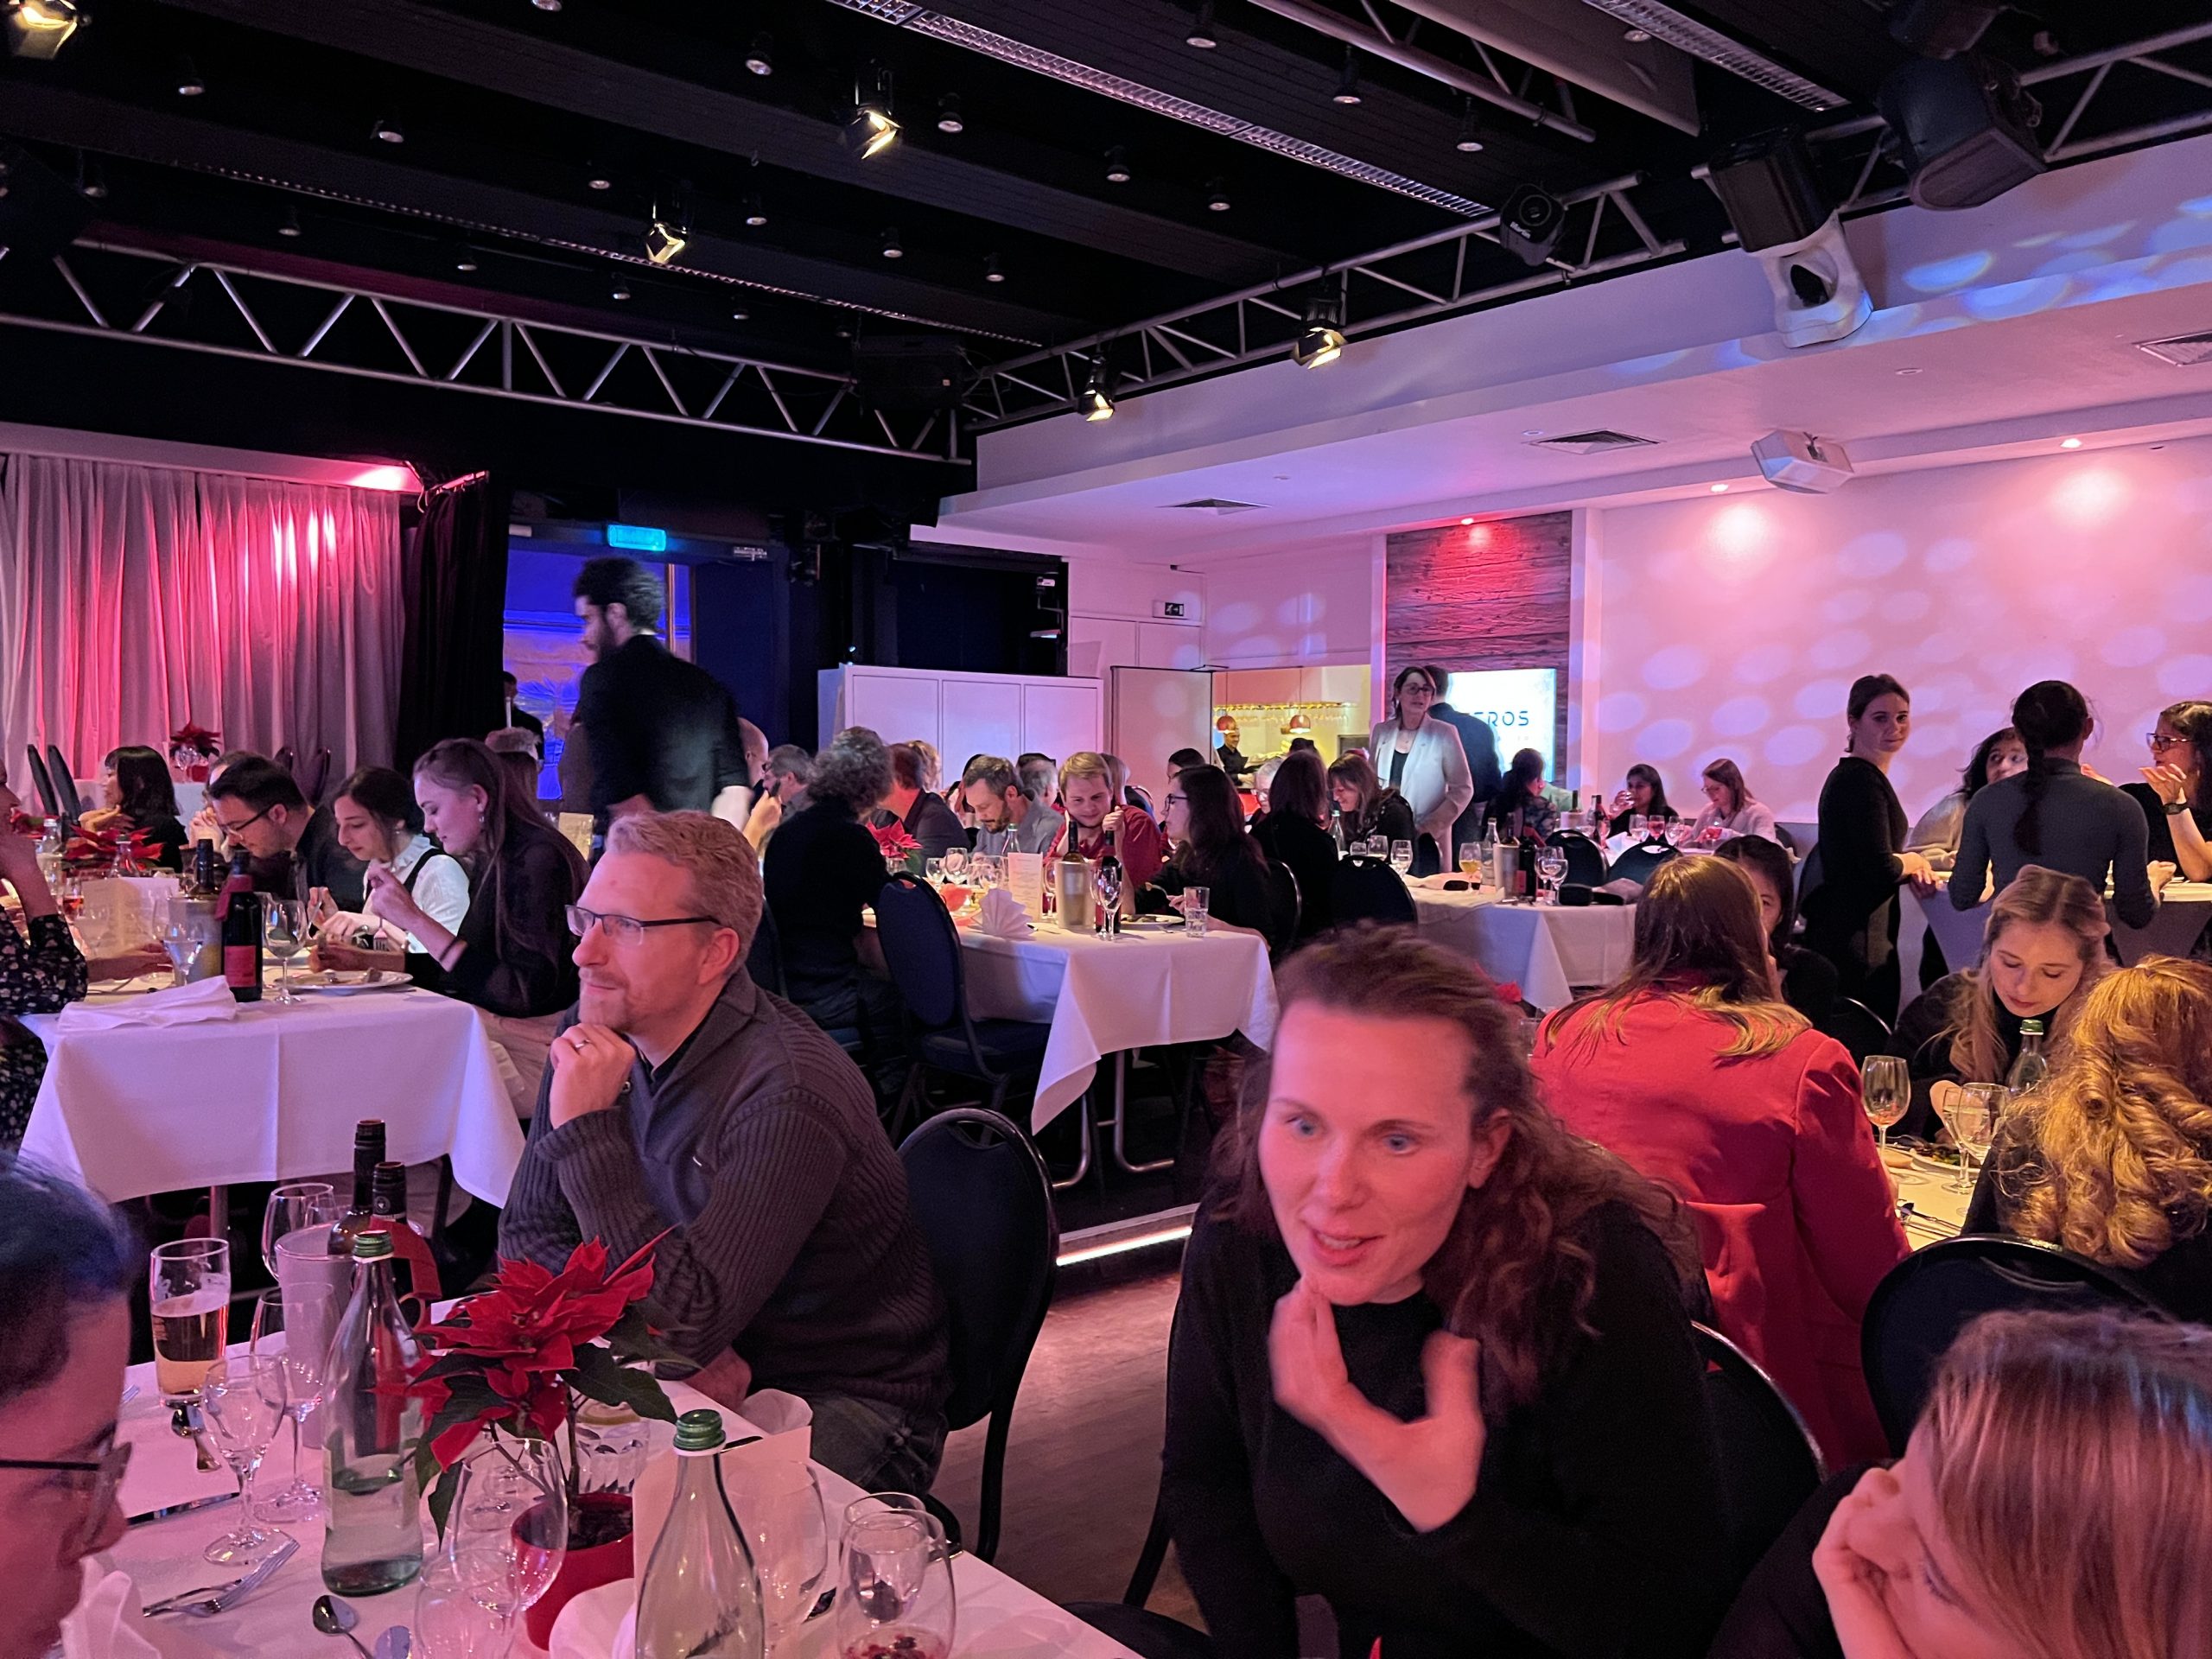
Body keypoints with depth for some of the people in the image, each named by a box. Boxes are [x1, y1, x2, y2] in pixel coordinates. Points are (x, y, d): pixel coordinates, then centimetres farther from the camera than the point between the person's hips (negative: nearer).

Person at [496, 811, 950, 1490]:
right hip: (703, 1370, 7)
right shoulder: (596, 1035, -3)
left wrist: (589, 1130, -31)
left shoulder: (787, 1095, -28)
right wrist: (685, 1340, -14)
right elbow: (527, 1236, 2)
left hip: (847, 1404, -7)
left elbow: (684, 1325, -30)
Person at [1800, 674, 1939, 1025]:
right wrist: (1913, 861, 1)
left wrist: (1909, 864, 7)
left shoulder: (1855, 775, 16)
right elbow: (1881, 869, -20)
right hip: (1854, 940, -10)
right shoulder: (1861, 781, -15)